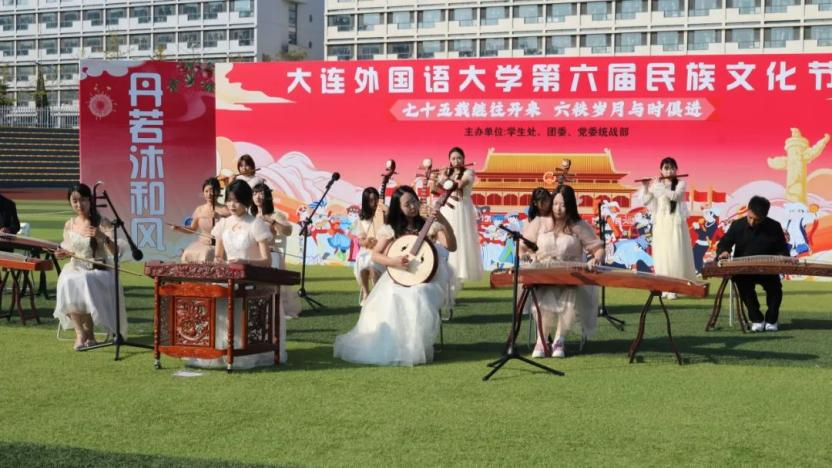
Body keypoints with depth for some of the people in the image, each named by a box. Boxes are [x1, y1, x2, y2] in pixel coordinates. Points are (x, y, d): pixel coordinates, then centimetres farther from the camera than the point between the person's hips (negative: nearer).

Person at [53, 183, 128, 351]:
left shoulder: (102, 223, -6)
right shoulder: (69, 224, 8)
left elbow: (115, 252, -15)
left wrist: (102, 237, -33)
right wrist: (64, 253, -1)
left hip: (99, 270, -3)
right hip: (75, 269, 3)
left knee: (83, 282, -35)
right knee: (67, 283, -31)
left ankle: (88, 332, -19)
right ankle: (80, 332, -24)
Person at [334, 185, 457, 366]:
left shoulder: (429, 225, 4)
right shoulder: (391, 229, 9)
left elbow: (451, 247, -9)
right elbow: (375, 255, 5)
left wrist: (444, 222, -23)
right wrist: (392, 261, -15)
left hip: (424, 279, -1)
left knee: (418, 299, -35)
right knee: (388, 302, -31)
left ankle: (414, 348, -22)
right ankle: (385, 345, -18)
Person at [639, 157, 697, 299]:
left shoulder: (680, 184, 0)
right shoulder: (655, 185, 8)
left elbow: (675, 196, -19)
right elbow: (645, 201, 5)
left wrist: (660, 186, -17)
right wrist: (645, 186, -8)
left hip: (675, 223, -3)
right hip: (660, 223, 3)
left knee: (676, 255, -6)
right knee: (661, 255, 2)